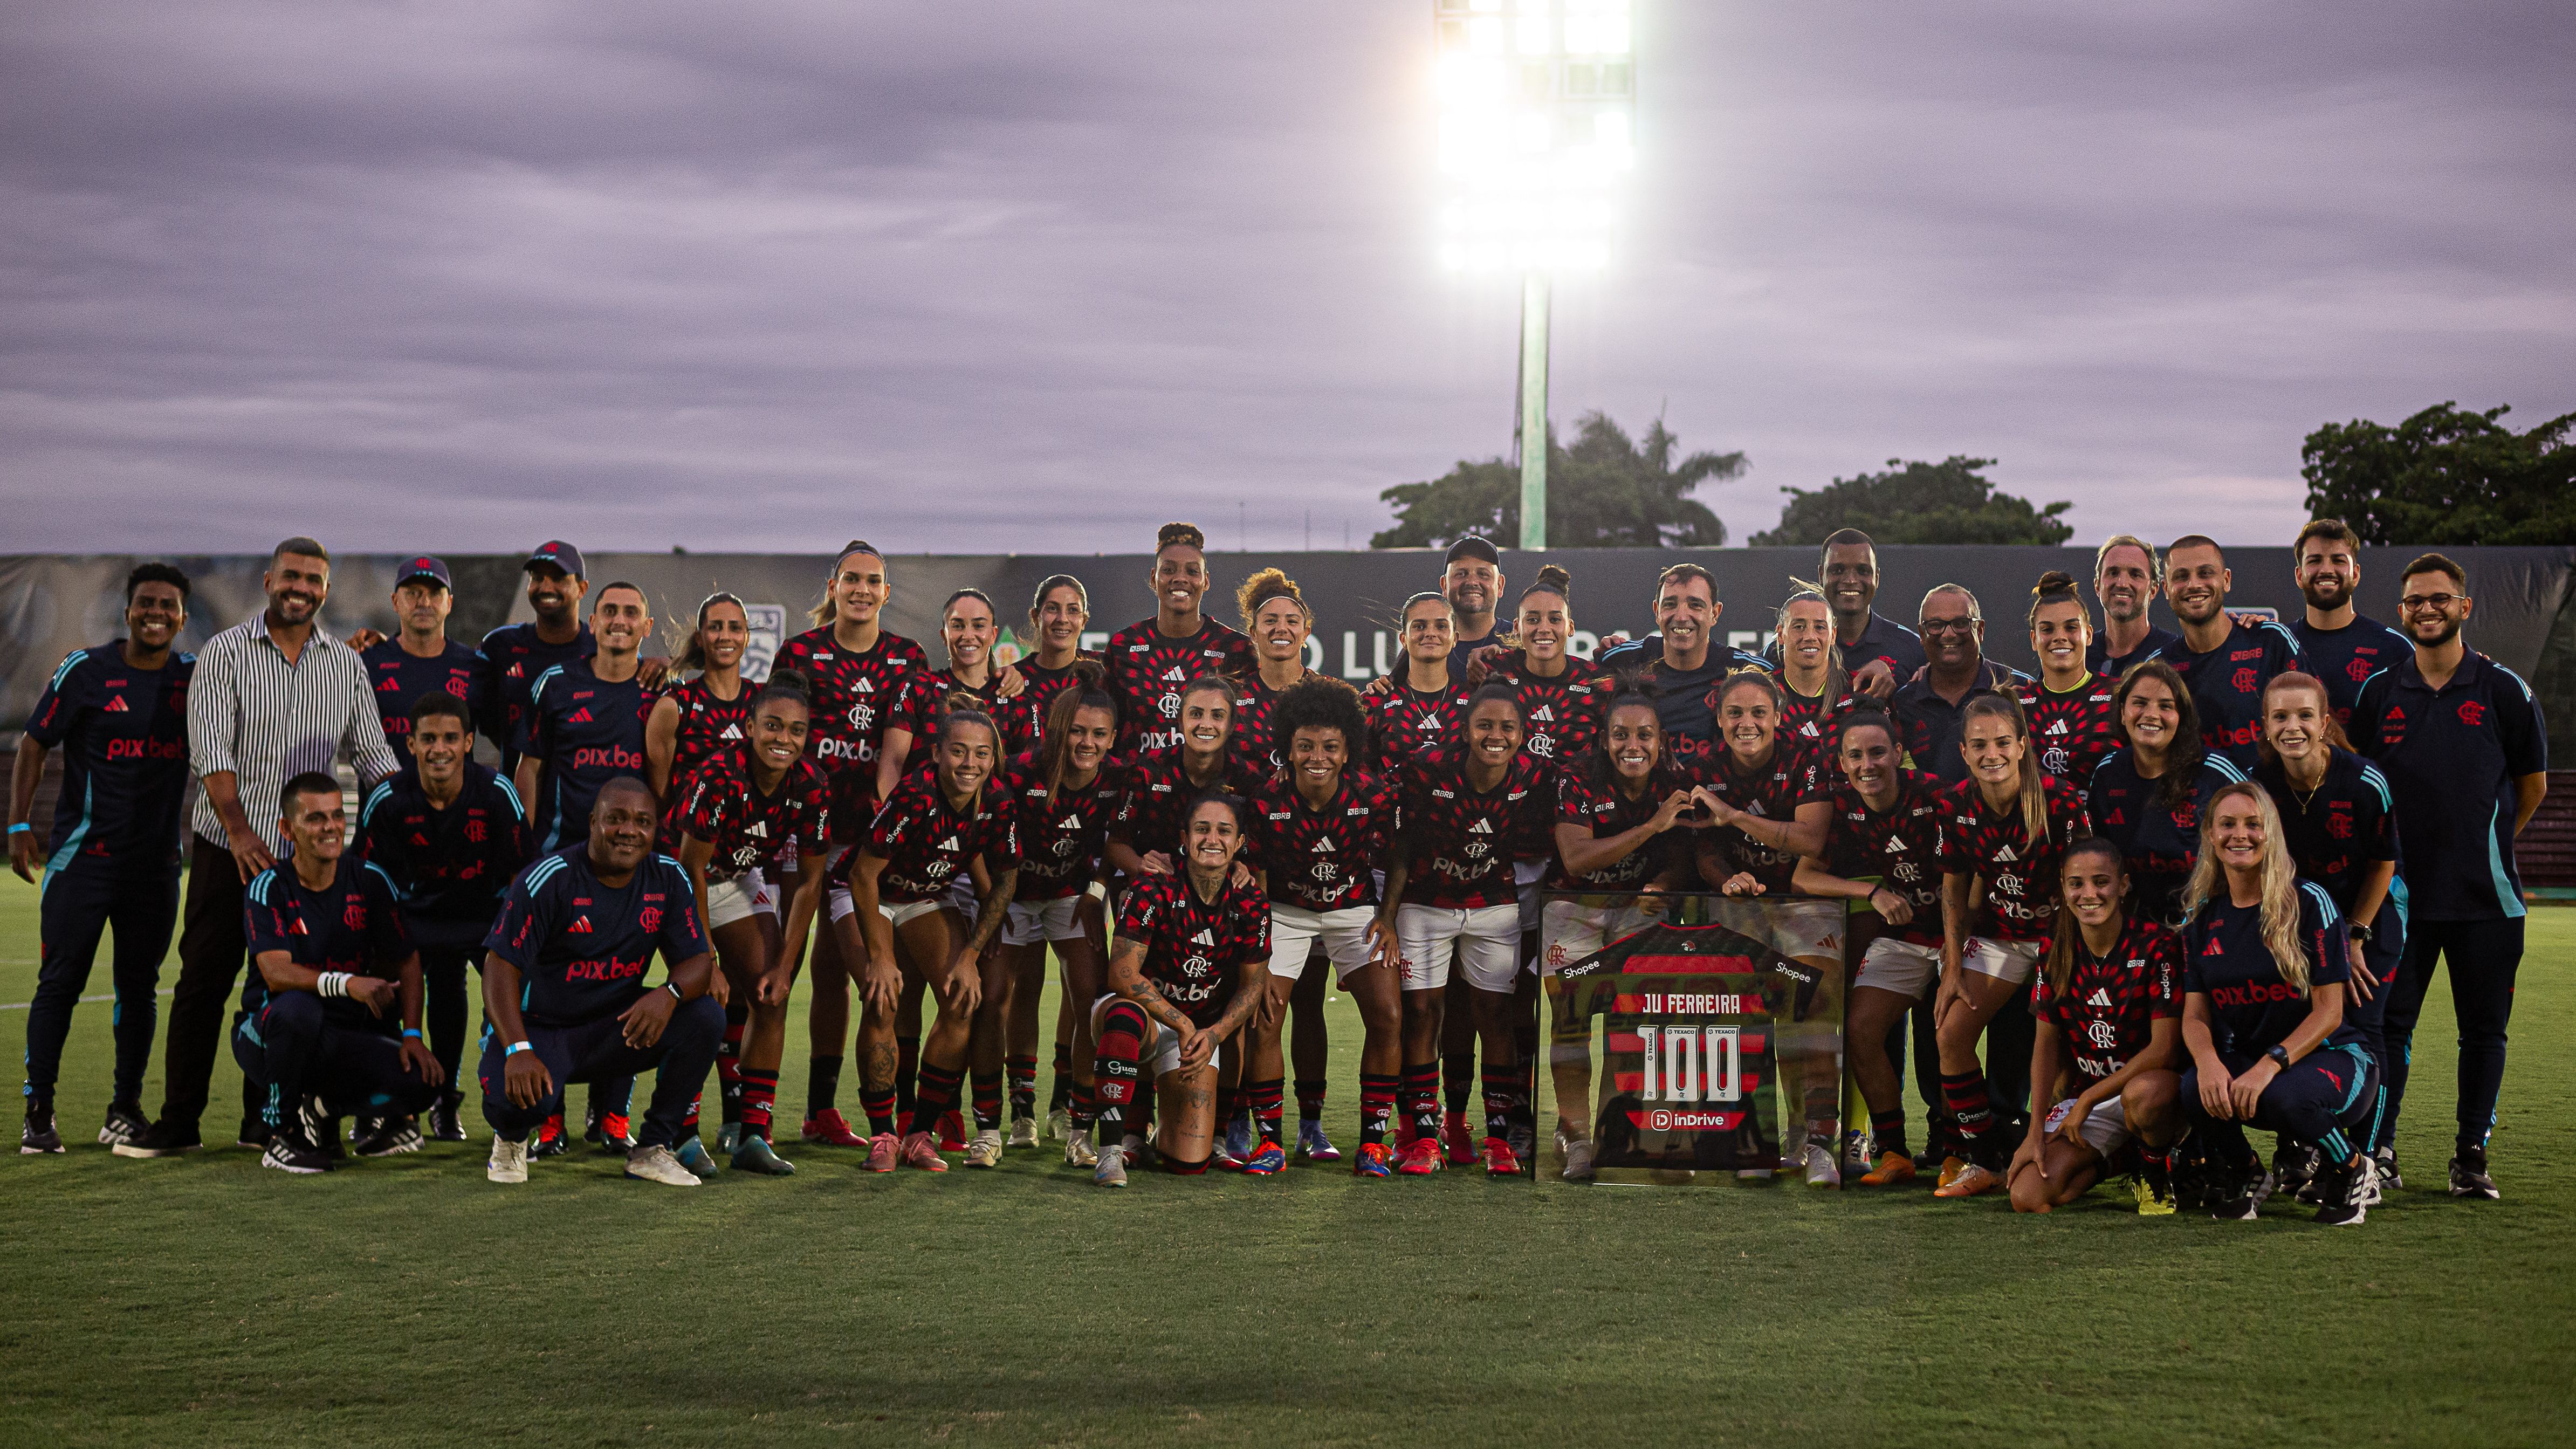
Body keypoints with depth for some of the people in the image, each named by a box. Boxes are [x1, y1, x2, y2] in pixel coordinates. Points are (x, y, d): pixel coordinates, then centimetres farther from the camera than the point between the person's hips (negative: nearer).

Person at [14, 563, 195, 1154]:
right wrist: (19, 825, -5)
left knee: (140, 985, 8)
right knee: (60, 982, -4)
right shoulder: (85, 672, -5)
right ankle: (38, 1112, 3)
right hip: (82, 855, -3)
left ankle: (126, 1106, 19)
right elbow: (34, 746, 1)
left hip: (157, 859, 4)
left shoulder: (195, 676, 5)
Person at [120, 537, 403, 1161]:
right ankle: (178, 1121, 4)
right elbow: (211, 749, -10)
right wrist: (239, 829, -21)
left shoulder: (347, 665, 8)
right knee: (203, 982, -2)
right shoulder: (225, 652, -1)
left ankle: (265, 1120, 15)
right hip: (226, 846, -3)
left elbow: (371, 753, 10)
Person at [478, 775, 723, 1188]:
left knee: (706, 1018, -19)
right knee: (517, 1097, -35)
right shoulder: (548, 878, -16)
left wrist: (670, 994, -30)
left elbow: (698, 960, -4)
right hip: (537, 1026, -4)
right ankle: (511, 1137, 8)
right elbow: (501, 965, -19)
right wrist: (518, 1051, -32)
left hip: (616, 1027, 4)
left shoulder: (669, 879, -2)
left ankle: (653, 1149, -4)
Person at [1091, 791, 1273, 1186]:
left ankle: (1163, 1136, 28)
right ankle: (1113, 1148, -32)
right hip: (1141, 1011, -3)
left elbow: (1253, 984, 3)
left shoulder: (1250, 904, -7)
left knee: (1191, 1164, -10)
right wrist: (1182, 1023, -26)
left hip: (1196, 1031, 3)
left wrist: (1213, 1035, -12)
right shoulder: (1155, 892, -17)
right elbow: (1122, 974, -23)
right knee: (1126, 1013, -43)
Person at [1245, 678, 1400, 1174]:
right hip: (1286, 911, 0)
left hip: (1354, 909, 0)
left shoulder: (1375, 796, -20)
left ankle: (1373, 1142, -2)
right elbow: (1256, 883, -8)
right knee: (1263, 1018, -11)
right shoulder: (1265, 802, -20)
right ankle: (1270, 1141, 3)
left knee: (1387, 1017, -13)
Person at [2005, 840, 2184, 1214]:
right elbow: (2047, 1042, 5)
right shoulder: (2056, 952, 1)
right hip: (2087, 1097, 4)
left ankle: (2156, 1171, -7)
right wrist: (2036, 1131, -4)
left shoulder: (2156, 944, -12)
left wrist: (2089, 1099, -15)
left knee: (2143, 1094, -42)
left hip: (2155, 1084, -4)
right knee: (2028, 1198, -18)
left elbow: (2165, 1048, -16)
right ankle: (2112, 1158, 11)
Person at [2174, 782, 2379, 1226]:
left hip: (2327, 1056, -3)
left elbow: (2328, 1012, -13)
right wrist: (2207, 1060, -24)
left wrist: (2270, 1065, -28)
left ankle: (2349, 1169, -2)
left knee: (2285, 1095, -37)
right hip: (2242, 1059, 3)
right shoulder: (2202, 918, 4)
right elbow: (2195, 1013, 1)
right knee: (2196, 1089, -30)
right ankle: (2243, 1173, 4)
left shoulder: (2309, 902, -9)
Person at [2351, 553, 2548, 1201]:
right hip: (2401, 892, 1)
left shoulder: (2504, 690, 1)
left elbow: (2532, 784, 10)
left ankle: (2472, 1155, 14)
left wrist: (2486, 843, 12)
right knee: (2388, 1023, 0)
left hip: (2485, 896, -1)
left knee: (2484, 1030, 5)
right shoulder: (2378, 692, 5)